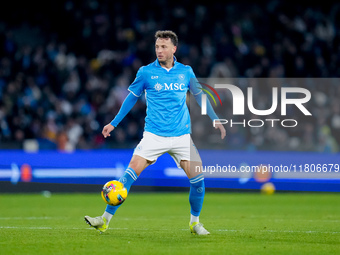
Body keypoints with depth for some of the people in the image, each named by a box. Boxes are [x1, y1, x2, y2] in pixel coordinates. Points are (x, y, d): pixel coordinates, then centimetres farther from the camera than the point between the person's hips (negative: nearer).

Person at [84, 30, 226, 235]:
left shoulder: (186, 72, 5)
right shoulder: (146, 72, 0)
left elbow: (199, 96, 19)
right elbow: (132, 97, 12)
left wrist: (215, 120, 16)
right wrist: (114, 123, 14)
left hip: (182, 136, 2)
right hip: (154, 135, -2)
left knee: (198, 178, -8)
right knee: (131, 172, -15)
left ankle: (195, 222, 14)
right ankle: (105, 220, -11)